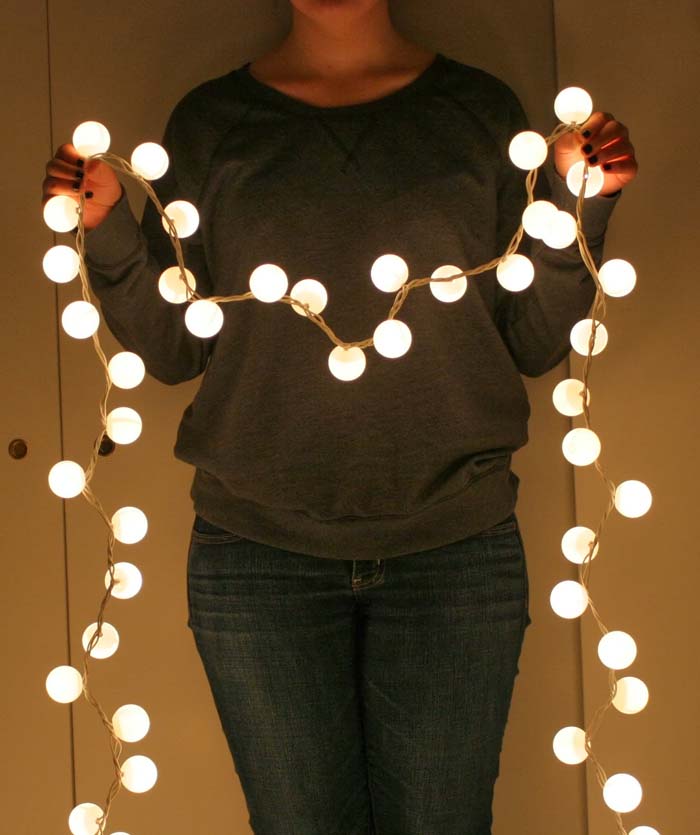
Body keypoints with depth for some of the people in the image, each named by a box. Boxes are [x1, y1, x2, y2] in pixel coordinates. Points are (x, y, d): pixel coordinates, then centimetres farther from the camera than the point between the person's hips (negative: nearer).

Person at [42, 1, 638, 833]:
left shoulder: (482, 111, 6)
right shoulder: (209, 120, 6)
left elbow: (534, 344, 6)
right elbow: (172, 349, 6)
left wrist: (579, 205, -7)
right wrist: (107, 230, -8)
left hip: (455, 550, 1)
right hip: (257, 549, 0)